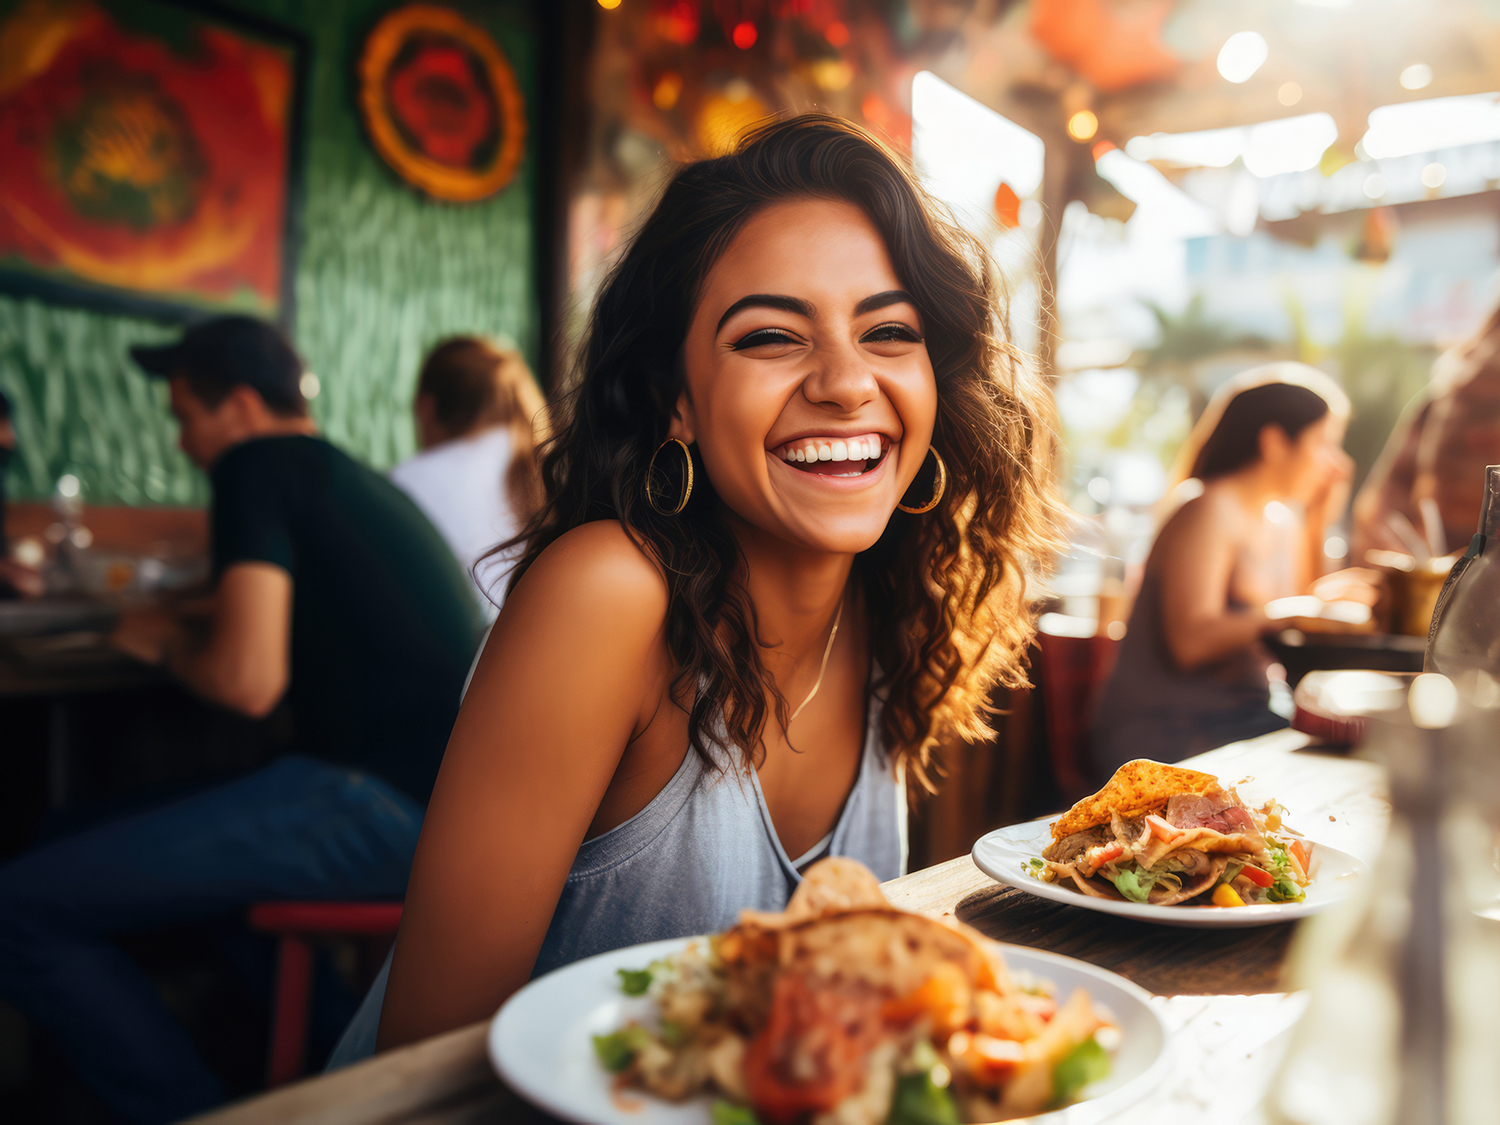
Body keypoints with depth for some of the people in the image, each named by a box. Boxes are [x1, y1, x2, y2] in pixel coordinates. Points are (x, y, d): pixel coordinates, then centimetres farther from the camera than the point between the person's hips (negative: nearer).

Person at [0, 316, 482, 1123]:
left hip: (383, 800, -9)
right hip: (455, 803, 9)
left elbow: (248, 681, -14)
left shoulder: (259, 464, -3)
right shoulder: (367, 483, 22)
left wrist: (166, 643, 7)